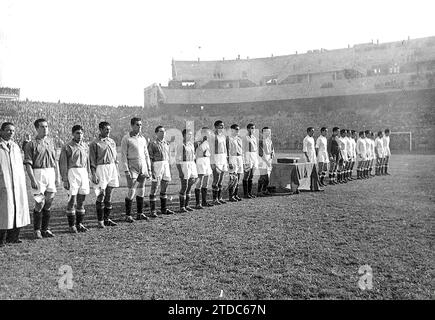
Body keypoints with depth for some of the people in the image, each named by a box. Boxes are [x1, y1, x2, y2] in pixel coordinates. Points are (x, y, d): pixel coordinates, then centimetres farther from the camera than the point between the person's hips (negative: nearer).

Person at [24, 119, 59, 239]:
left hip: (51, 173, 5)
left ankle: (45, 229, 18)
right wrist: (32, 180, -15)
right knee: (40, 203, -4)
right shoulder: (31, 144, -3)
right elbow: (28, 164, -7)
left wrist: (57, 177, 12)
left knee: (49, 203, 7)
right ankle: (37, 230, 11)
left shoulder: (51, 142, 14)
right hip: (38, 173, -5)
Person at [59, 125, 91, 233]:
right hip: (72, 173, -5)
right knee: (72, 200, -4)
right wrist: (65, 180, -10)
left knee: (81, 200, 8)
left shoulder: (85, 146, 13)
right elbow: (63, 164, -6)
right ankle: (72, 225, 6)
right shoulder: (67, 147, -4)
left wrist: (88, 177, 16)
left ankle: (80, 224, 17)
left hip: (83, 173, 5)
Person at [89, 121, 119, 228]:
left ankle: (107, 219, 18)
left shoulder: (112, 142, 14)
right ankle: (100, 221, 4)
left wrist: (117, 171, 15)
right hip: (101, 168, -6)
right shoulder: (94, 143, -4)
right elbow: (92, 160, -7)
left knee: (109, 196, 9)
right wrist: (93, 174, -13)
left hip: (112, 168, 6)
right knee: (101, 196, -4)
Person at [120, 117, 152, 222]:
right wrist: (126, 170, -14)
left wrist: (149, 169, 12)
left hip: (143, 168, 6)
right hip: (132, 168, -6)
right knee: (131, 192, -7)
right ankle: (128, 215, 2)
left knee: (141, 191, 8)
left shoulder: (143, 138, 13)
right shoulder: (126, 139, -5)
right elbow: (123, 155, -8)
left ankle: (140, 213, 16)